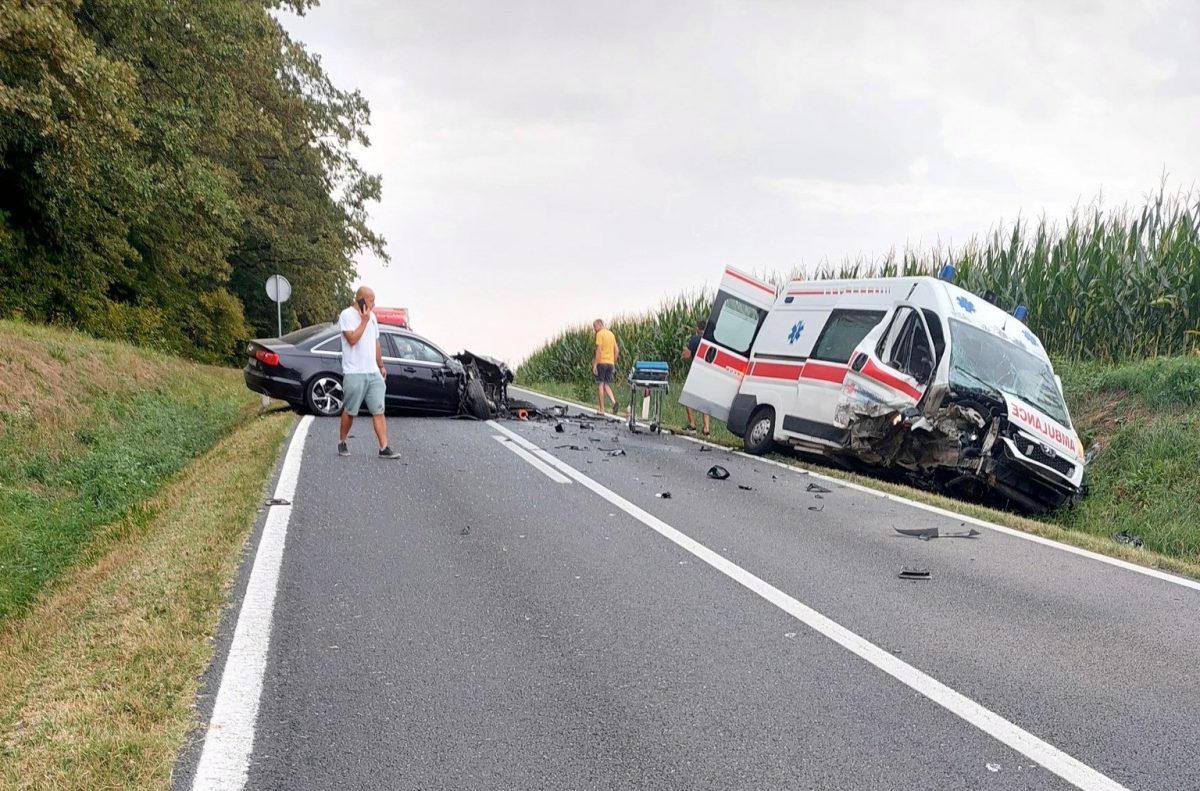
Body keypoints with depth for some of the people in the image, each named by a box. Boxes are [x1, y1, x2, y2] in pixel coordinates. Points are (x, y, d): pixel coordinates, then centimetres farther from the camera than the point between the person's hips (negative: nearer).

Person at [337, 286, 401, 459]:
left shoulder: (371, 316, 16)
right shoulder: (347, 315, -7)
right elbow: (352, 339, -19)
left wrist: (381, 366, 23)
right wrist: (364, 320, -13)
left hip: (373, 373, 6)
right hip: (354, 373, -6)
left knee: (378, 411, -2)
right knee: (350, 411, 4)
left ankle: (384, 448, -5)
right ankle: (342, 442, 22)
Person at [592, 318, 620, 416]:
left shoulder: (600, 334, -8)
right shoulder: (611, 334, 15)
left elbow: (599, 350, -15)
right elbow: (617, 350, 16)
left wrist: (595, 365, -15)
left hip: (601, 362, -7)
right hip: (610, 363, 7)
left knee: (600, 385, 0)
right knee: (607, 385, 12)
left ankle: (602, 410, -1)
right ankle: (614, 402, -13)